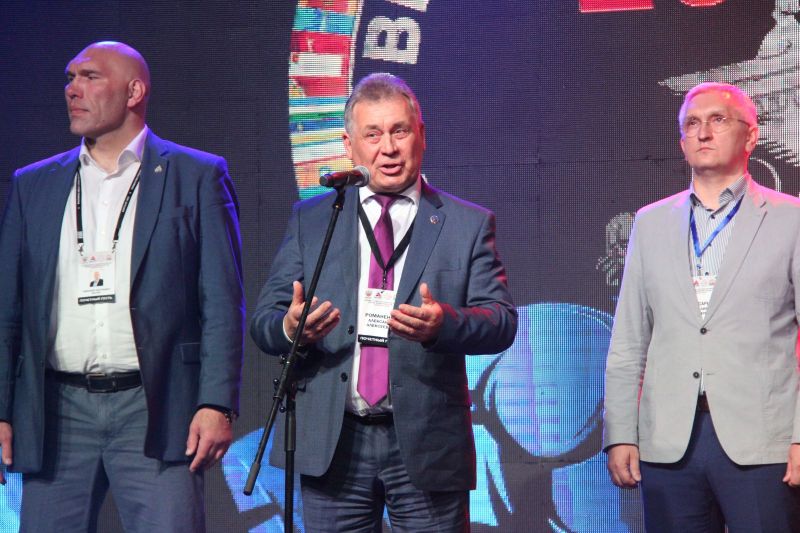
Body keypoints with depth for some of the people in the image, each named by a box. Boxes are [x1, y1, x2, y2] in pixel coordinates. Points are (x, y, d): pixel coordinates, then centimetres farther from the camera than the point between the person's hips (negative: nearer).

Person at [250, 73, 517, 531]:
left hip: (427, 443, -1)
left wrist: (445, 324, -25)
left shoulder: (468, 224, 6)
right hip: (332, 444, 1)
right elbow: (264, 319, 6)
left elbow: (502, 321, -3)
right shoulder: (311, 220, 11)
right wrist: (291, 327, -18)